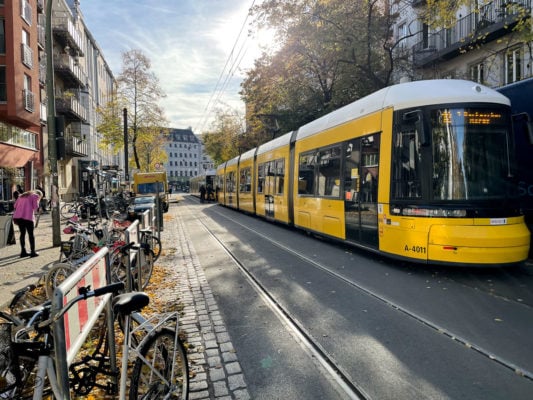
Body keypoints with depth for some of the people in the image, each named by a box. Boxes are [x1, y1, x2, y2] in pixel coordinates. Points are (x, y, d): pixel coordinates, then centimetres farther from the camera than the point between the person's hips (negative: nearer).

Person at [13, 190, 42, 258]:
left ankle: (23, 252, 16)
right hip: (27, 216, -6)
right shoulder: (35, 196, 7)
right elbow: (35, 206, -4)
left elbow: (15, 205, 19)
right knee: (31, 234, 3)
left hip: (17, 216, 6)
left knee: (22, 233, 14)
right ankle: (33, 252, 3)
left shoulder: (22, 195, 26)